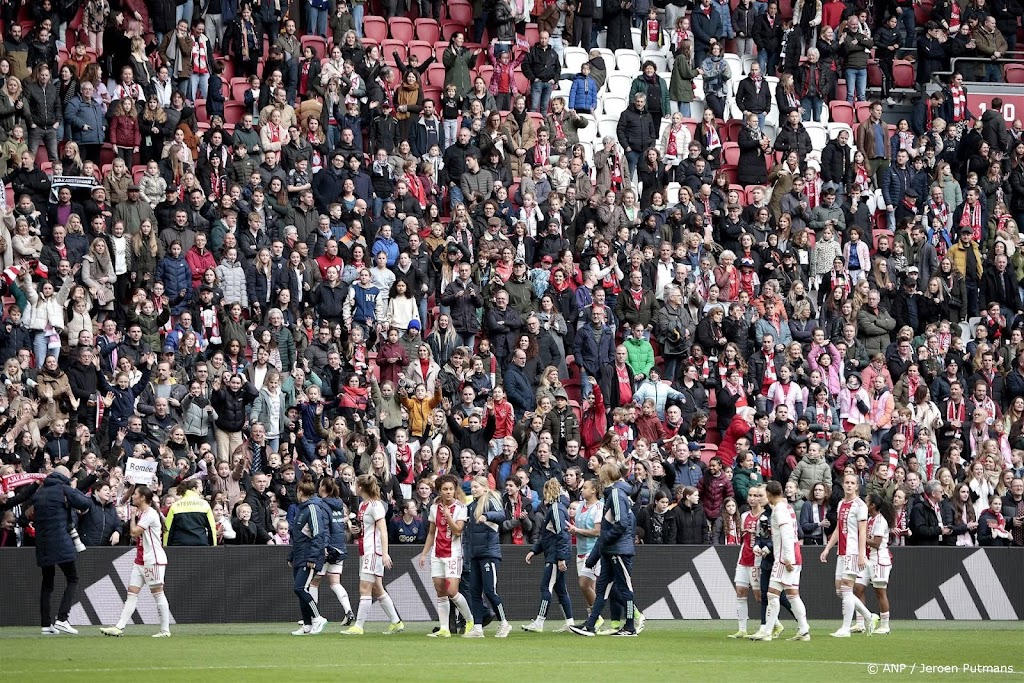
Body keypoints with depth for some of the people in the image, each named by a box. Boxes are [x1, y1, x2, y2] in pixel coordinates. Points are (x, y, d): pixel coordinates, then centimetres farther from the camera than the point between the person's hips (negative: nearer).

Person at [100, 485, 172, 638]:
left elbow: (134, 532, -17)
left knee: (158, 593, -5)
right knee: (132, 592, 1)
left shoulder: (150, 513, -13)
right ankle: (119, 627, -5)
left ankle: (165, 630, 0)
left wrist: (133, 517, -2)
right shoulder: (141, 513, 16)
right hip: (141, 560, 9)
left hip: (154, 559, -9)